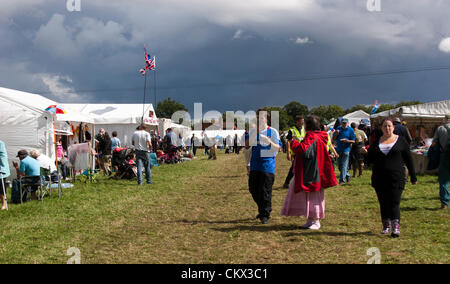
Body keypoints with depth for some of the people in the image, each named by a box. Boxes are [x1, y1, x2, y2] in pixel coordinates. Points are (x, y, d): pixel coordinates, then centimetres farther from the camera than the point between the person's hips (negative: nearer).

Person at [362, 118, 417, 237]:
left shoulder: (401, 141, 4)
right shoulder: (376, 142, 10)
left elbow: (408, 159, 5)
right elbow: (370, 160, 13)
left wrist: (413, 177, 4)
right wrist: (365, 153, -8)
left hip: (396, 178, -3)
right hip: (379, 179, 3)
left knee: (394, 203, -9)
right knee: (383, 204, 8)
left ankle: (396, 228, -8)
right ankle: (386, 226, 20)